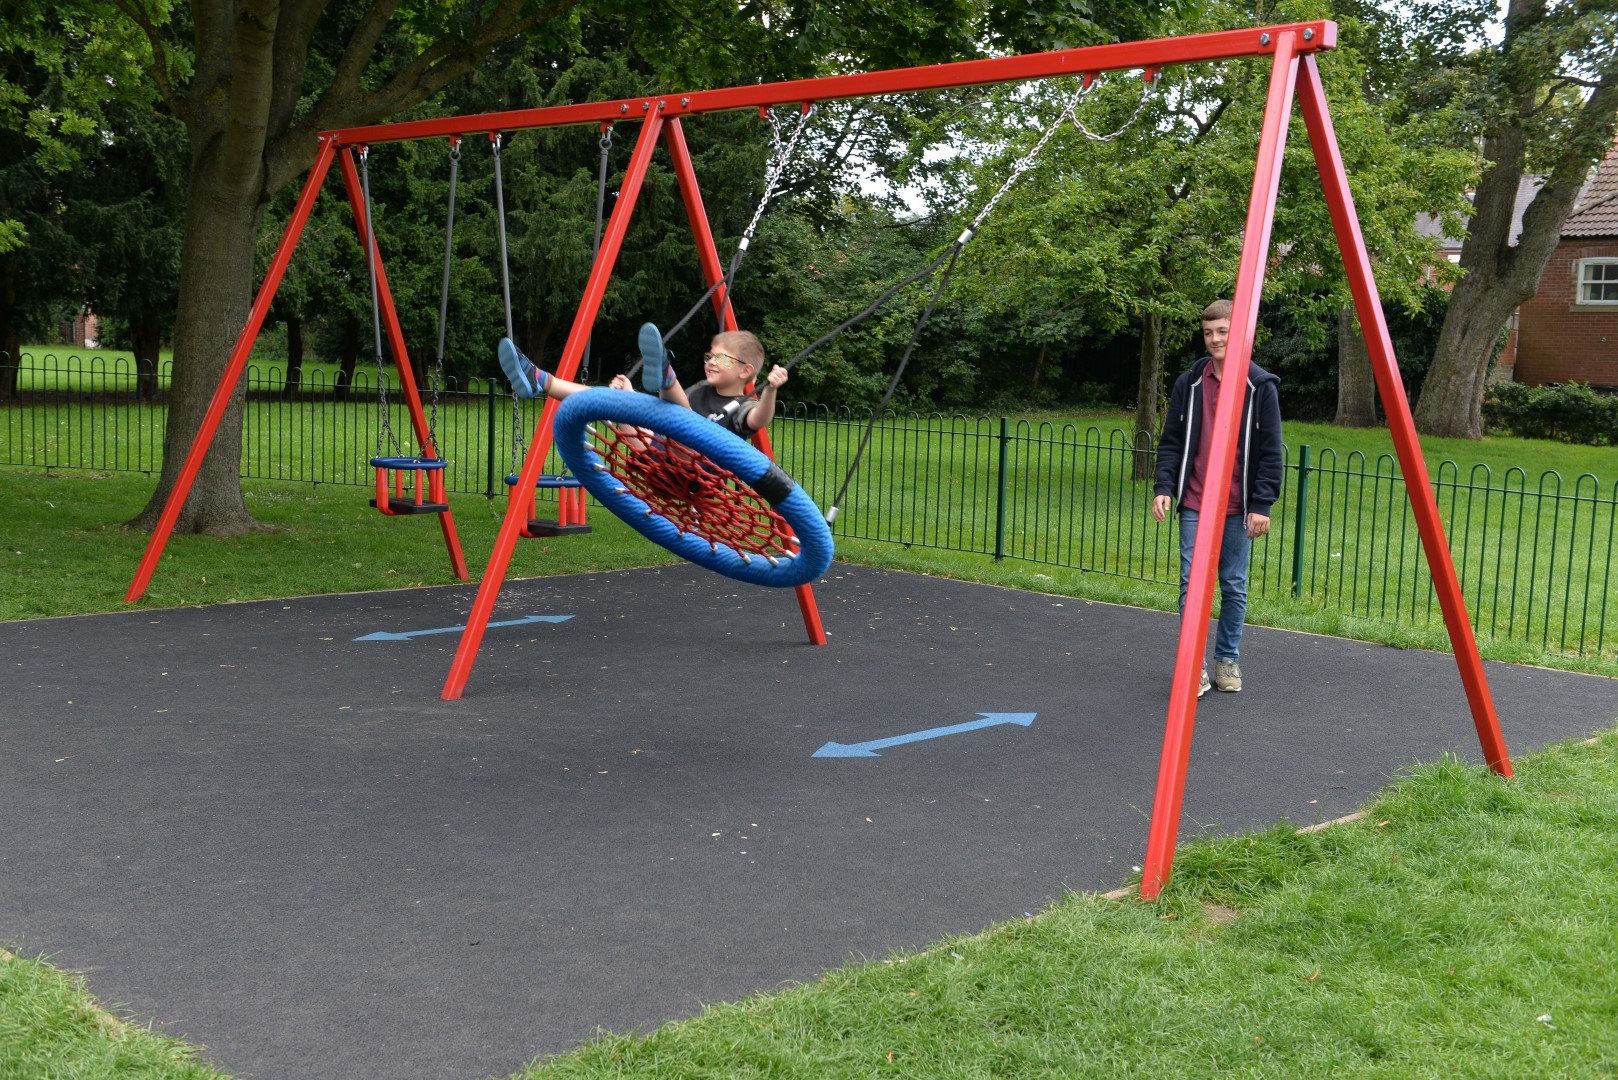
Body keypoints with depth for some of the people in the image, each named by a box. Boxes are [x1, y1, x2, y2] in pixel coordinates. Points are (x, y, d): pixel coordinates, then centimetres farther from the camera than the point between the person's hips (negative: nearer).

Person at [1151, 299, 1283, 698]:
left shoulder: (1261, 387, -2)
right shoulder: (1189, 383, 5)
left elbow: (1270, 452, -2)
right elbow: (1171, 441, 8)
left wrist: (1261, 505, -8)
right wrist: (1163, 487, -4)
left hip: (1237, 509, -1)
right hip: (1194, 505, 1)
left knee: (1234, 587, 8)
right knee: (1191, 584, -3)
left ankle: (1228, 661, 23)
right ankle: (1195, 667, 4)